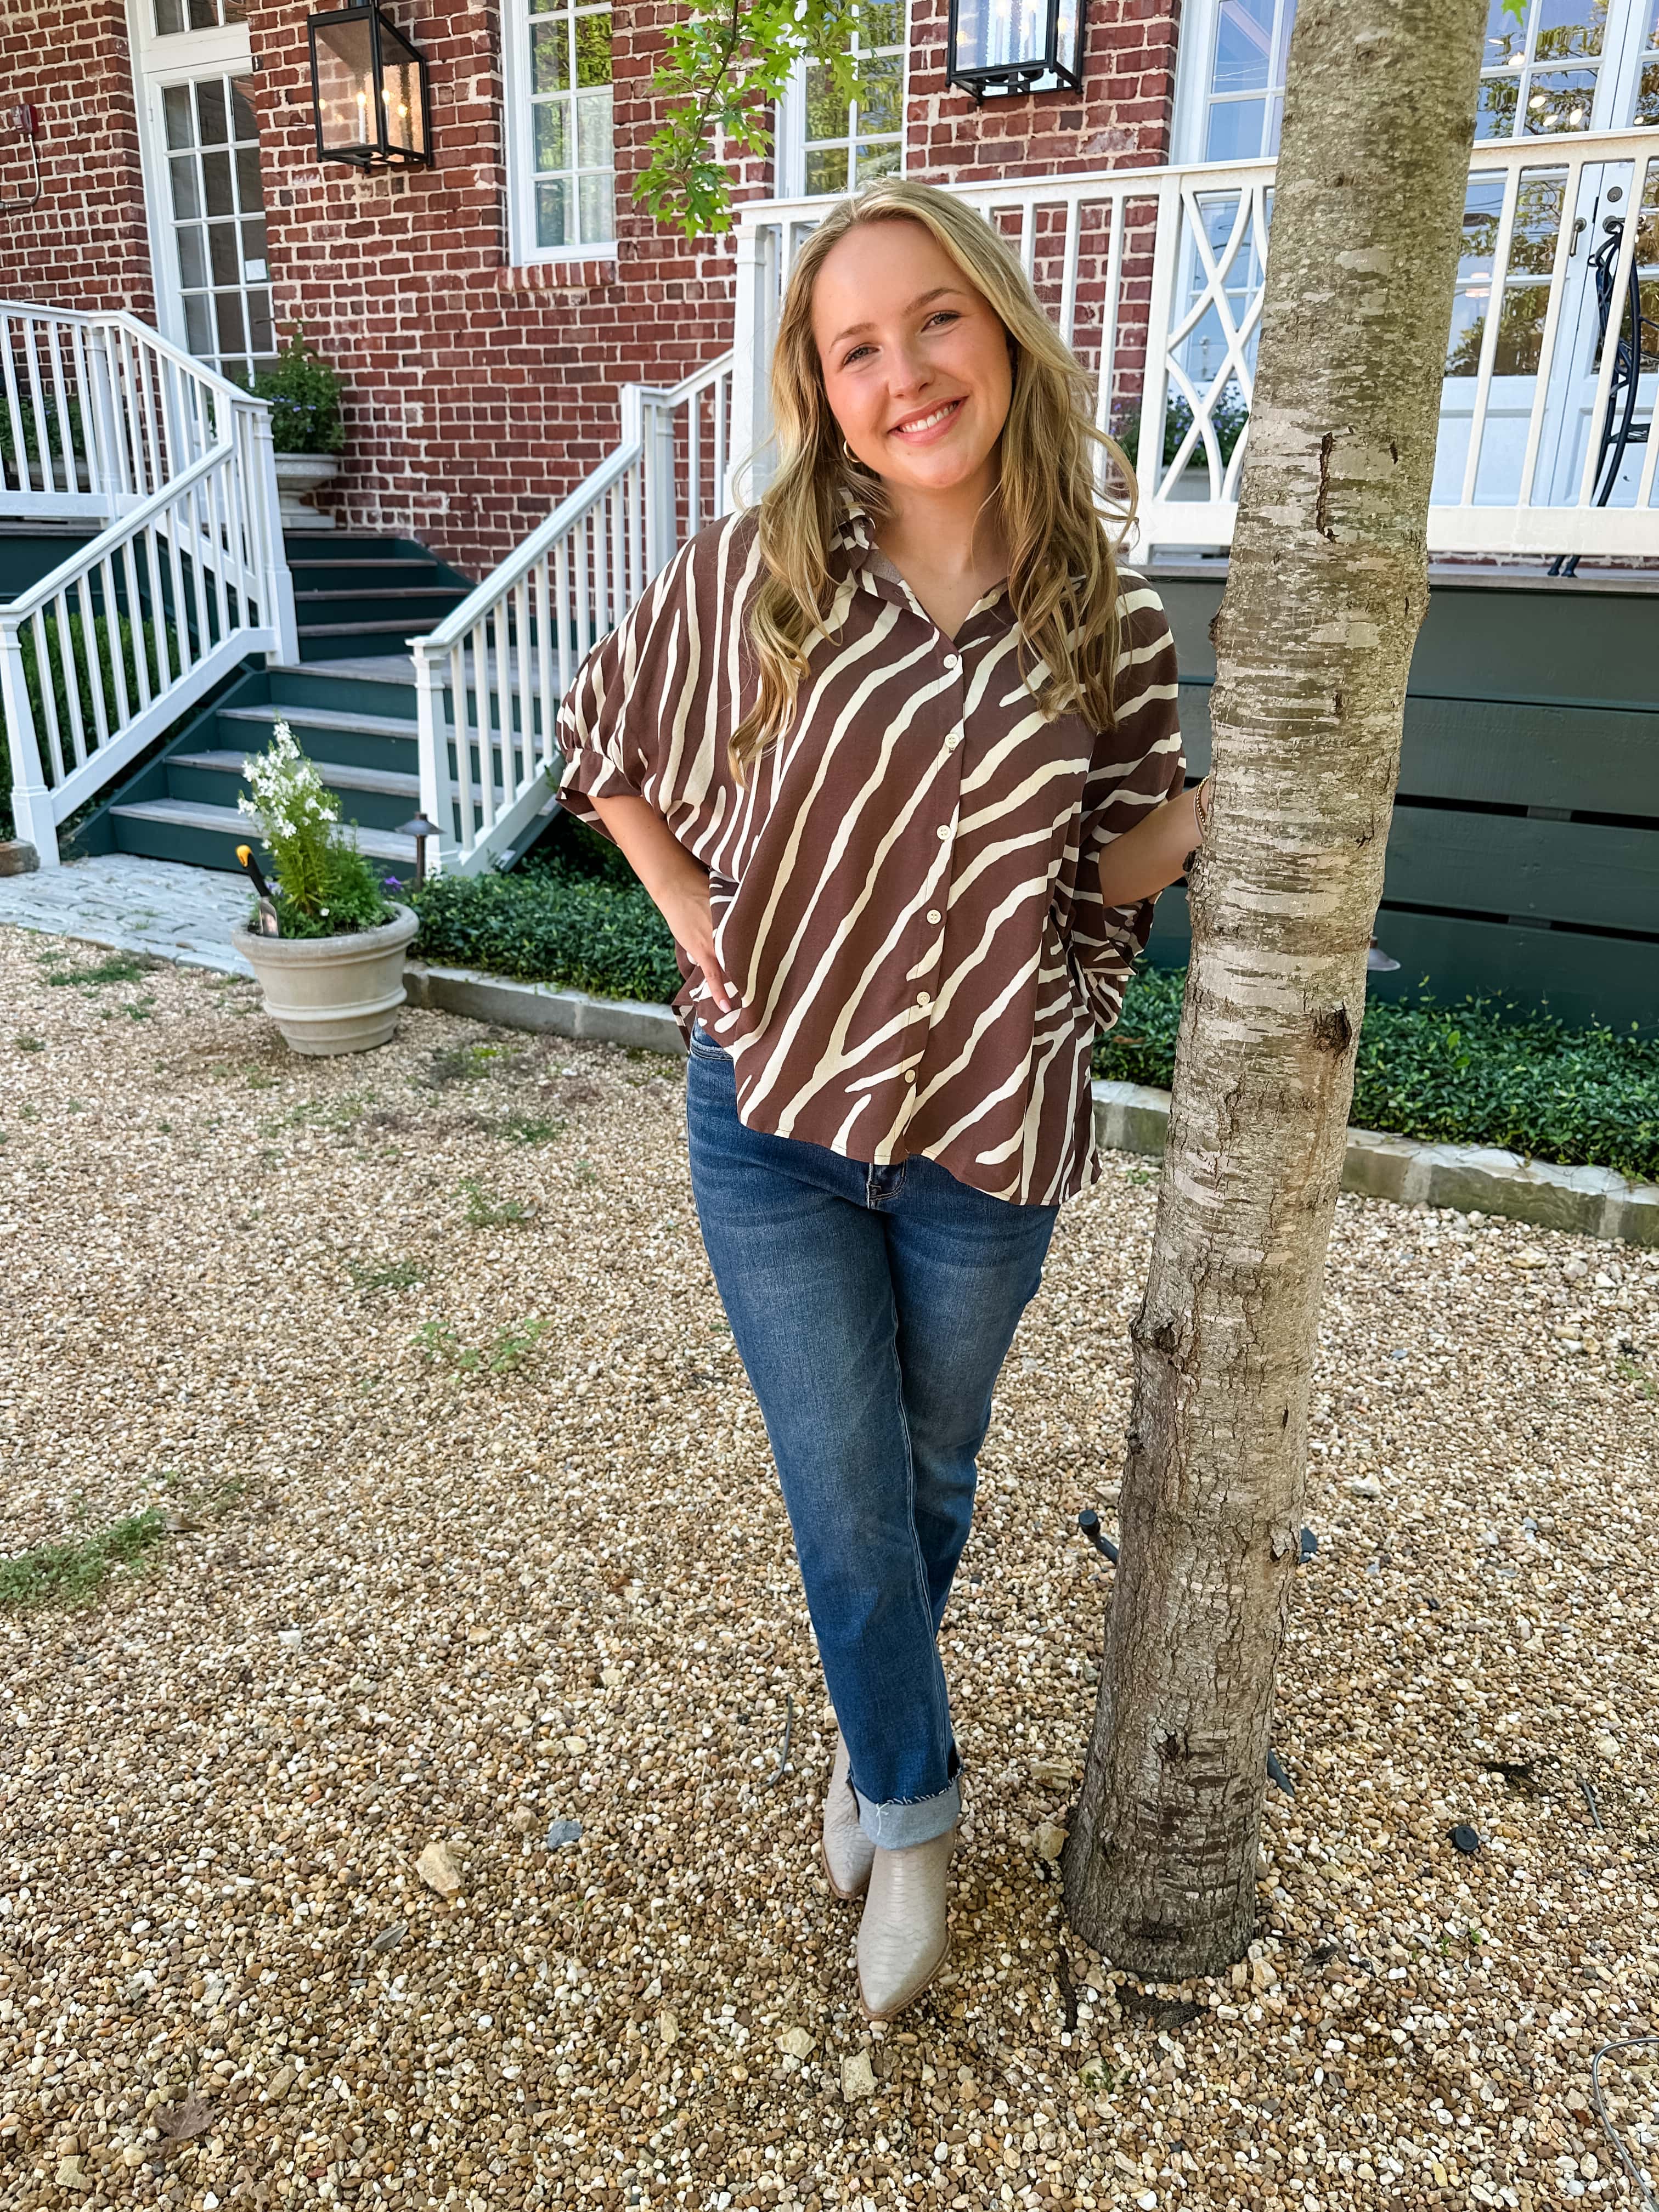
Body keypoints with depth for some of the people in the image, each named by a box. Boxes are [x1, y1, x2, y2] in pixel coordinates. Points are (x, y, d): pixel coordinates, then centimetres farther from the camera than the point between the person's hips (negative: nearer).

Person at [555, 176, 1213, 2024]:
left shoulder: (1100, 616, -3)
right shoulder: (754, 572, -6)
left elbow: (1116, 870, 5)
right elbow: (605, 738, 9)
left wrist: (1211, 807, -15)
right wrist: (693, 917, -2)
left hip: (986, 1130, 2)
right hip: (774, 1111, -1)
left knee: (931, 1474, 20)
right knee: (843, 1496, 7)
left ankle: (871, 1728, 52)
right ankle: (912, 1805, 36)